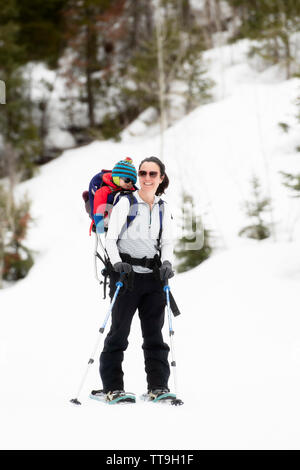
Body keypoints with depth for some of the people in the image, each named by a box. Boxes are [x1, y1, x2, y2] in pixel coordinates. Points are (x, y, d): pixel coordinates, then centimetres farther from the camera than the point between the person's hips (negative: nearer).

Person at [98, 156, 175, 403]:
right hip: (126, 272, -4)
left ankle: (158, 386, 6)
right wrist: (117, 262, -22)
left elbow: (168, 242, 11)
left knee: (154, 332, 3)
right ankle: (112, 387, 1)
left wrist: (167, 263, -9)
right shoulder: (126, 203, -3)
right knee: (119, 331, -3)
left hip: (153, 275, 4)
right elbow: (110, 238, -6)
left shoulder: (164, 208, 11)